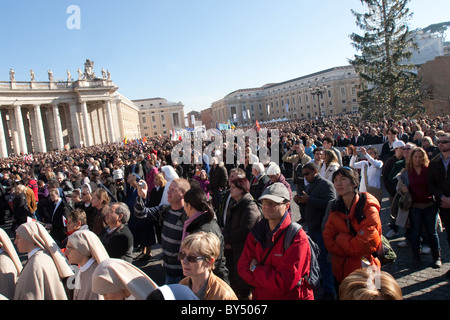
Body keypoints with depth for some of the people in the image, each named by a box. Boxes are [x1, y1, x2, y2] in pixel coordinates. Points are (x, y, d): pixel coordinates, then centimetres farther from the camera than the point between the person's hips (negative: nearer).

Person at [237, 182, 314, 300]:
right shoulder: (256, 232, 2)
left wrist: (255, 268, -10)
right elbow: (242, 267, -3)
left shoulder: (298, 238, -15)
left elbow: (285, 283, -20)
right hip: (260, 296, 4)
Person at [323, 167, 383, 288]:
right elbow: (328, 241, -5)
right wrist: (352, 248, -18)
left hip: (365, 272, -4)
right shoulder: (335, 209, 0)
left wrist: (340, 238, -13)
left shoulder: (368, 208, -16)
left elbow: (368, 244, -23)